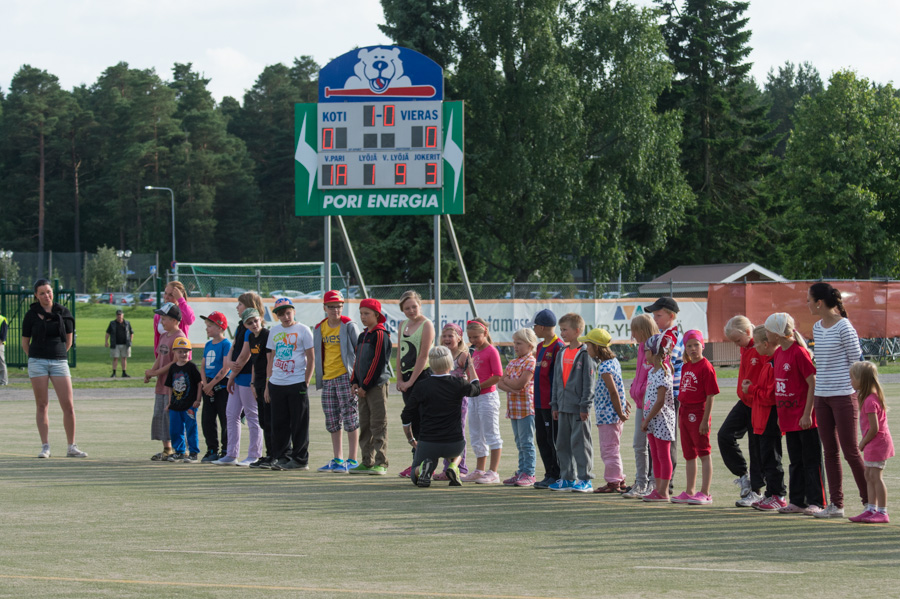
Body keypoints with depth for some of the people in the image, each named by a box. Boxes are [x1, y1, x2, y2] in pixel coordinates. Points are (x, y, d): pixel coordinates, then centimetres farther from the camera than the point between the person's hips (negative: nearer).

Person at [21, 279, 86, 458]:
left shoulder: (63, 313, 4)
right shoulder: (31, 315, 1)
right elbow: (25, 343, 10)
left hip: (59, 362, 1)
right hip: (37, 362, -1)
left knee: (68, 406, -4)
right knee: (42, 406, 0)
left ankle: (71, 447, 4)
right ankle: (45, 447, 5)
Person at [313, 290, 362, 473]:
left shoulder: (348, 325, -4)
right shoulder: (319, 328, 12)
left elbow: (359, 350, -1)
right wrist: (319, 378, 15)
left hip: (345, 376, -6)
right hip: (327, 379, 6)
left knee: (349, 418, -6)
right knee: (332, 422, 9)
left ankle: (352, 460, -3)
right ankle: (337, 460, 17)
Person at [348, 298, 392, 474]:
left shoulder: (381, 335, -9)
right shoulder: (363, 336, 17)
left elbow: (378, 362, -14)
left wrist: (366, 385, -14)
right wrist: (354, 382, 8)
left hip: (376, 385, -9)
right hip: (363, 387, 9)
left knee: (378, 424, -7)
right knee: (365, 425, 9)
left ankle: (381, 463, -6)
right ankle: (366, 462, 13)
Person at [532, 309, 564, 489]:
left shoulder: (558, 347, -13)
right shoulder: (541, 346, 15)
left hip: (551, 403, -9)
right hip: (540, 403, 9)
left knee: (553, 440, -4)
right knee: (542, 440, 11)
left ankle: (556, 476, 2)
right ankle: (549, 474, 16)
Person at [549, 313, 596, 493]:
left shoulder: (585, 354, -8)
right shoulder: (563, 353, 15)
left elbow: (589, 382, -11)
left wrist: (585, 406, -14)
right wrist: (555, 404, 15)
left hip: (578, 408, -8)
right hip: (564, 407, 8)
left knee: (580, 442, -6)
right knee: (563, 443, 9)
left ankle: (585, 479, -1)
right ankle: (568, 478, 16)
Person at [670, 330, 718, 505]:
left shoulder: (706, 367, -12)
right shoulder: (685, 367, 12)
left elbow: (710, 396, -14)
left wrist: (705, 420, -18)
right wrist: (681, 416, 14)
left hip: (699, 413, -8)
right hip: (685, 413, 8)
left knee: (704, 453, -2)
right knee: (689, 455, 14)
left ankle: (705, 493, 0)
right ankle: (689, 492, 21)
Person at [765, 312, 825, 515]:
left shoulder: (799, 352, -15)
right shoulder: (779, 353, 11)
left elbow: (813, 384, -17)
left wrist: (807, 414, -19)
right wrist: (780, 415, 16)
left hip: (804, 419, -9)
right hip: (789, 419, 9)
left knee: (811, 461, -2)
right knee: (796, 462, 12)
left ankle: (816, 502, 1)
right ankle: (797, 501, 18)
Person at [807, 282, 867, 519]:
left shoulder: (844, 327, -12)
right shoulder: (817, 328, 10)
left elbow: (857, 361, -10)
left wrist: (854, 391, -10)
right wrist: (818, 389, 15)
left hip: (843, 396, -7)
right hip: (822, 397, 7)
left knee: (850, 451, -4)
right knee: (830, 451, 8)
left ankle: (869, 501, 5)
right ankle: (836, 504, 12)